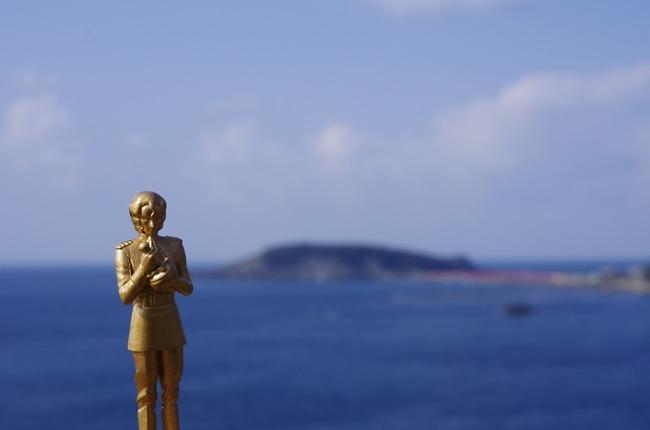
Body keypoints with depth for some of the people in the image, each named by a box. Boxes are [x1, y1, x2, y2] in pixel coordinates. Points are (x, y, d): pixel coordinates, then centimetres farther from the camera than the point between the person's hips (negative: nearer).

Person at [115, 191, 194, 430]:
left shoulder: (174, 246, 0)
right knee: (147, 397, 1)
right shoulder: (124, 251, -10)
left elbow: (188, 289, 0)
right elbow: (125, 297, -15)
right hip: (143, 328, -4)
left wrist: (171, 278, -23)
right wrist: (144, 268, -28)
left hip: (171, 326, 4)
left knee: (171, 393, 9)